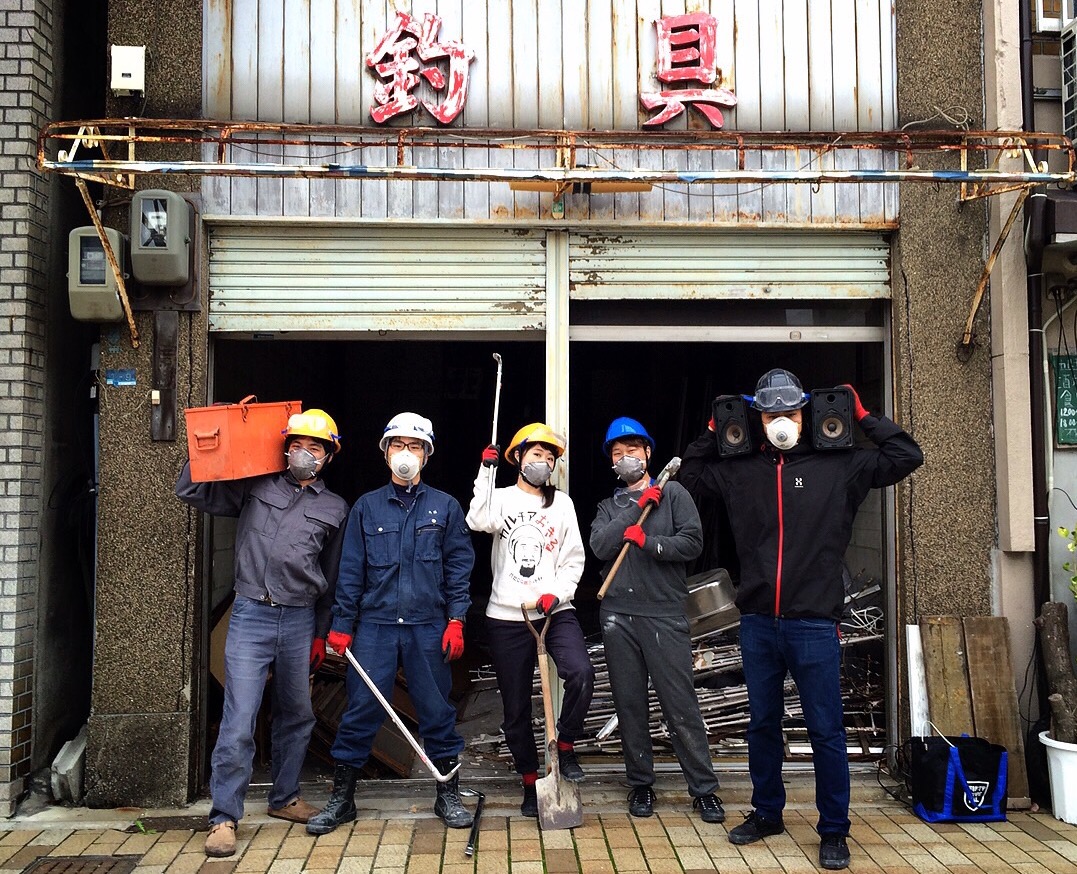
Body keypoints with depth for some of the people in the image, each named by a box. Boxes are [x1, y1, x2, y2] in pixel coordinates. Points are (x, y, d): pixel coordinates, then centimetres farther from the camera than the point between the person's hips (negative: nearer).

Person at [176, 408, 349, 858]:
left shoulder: (335, 508, 11)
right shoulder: (256, 487, 7)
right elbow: (189, 490, 7)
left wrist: (321, 635, 16)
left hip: (300, 621, 3)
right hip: (251, 616, -3)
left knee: (296, 716, 15)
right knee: (239, 720, -7)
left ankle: (285, 798, 33)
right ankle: (224, 818, 4)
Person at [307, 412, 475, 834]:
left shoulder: (445, 506, 6)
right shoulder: (366, 507, 7)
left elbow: (459, 566, 4)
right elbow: (351, 570, 6)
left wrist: (456, 620, -4)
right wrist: (342, 625, 2)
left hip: (429, 628, 0)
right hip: (374, 625, 0)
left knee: (437, 711, 7)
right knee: (361, 709, 2)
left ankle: (448, 795, 22)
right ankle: (341, 797, 16)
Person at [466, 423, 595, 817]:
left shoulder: (562, 503, 10)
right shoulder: (501, 498, 5)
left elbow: (574, 560, 6)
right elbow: (479, 521, -18)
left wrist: (556, 594, -9)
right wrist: (487, 471, -18)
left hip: (556, 611, 1)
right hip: (507, 617, -1)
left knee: (581, 673, -25)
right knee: (516, 707, 6)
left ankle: (565, 747, 0)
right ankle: (531, 782, 24)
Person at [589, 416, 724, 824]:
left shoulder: (673, 492, 7)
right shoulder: (609, 507, 17)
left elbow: (692, 542, -5)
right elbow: (600, 546, -3)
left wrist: (646, 541, -14)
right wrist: (636, 505, -7)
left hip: (665, 614, -3)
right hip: (617, 614, 3)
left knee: (681, 705, -3)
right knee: (629, 704, 8)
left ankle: (704, 788, 8)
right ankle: (640, 784, 21)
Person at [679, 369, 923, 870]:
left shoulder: (838, 466, 0)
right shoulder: (739, 470, 7)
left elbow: (906, 456, -1)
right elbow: (689, 477, 21)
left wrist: (862, 417, -2)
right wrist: (713, 432, 12)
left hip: (814, 623, -3)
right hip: (757, 623, 3)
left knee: (826, 729, 4)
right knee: (762, 724, 16)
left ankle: (833, 831, 20)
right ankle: (767, 813, 33)